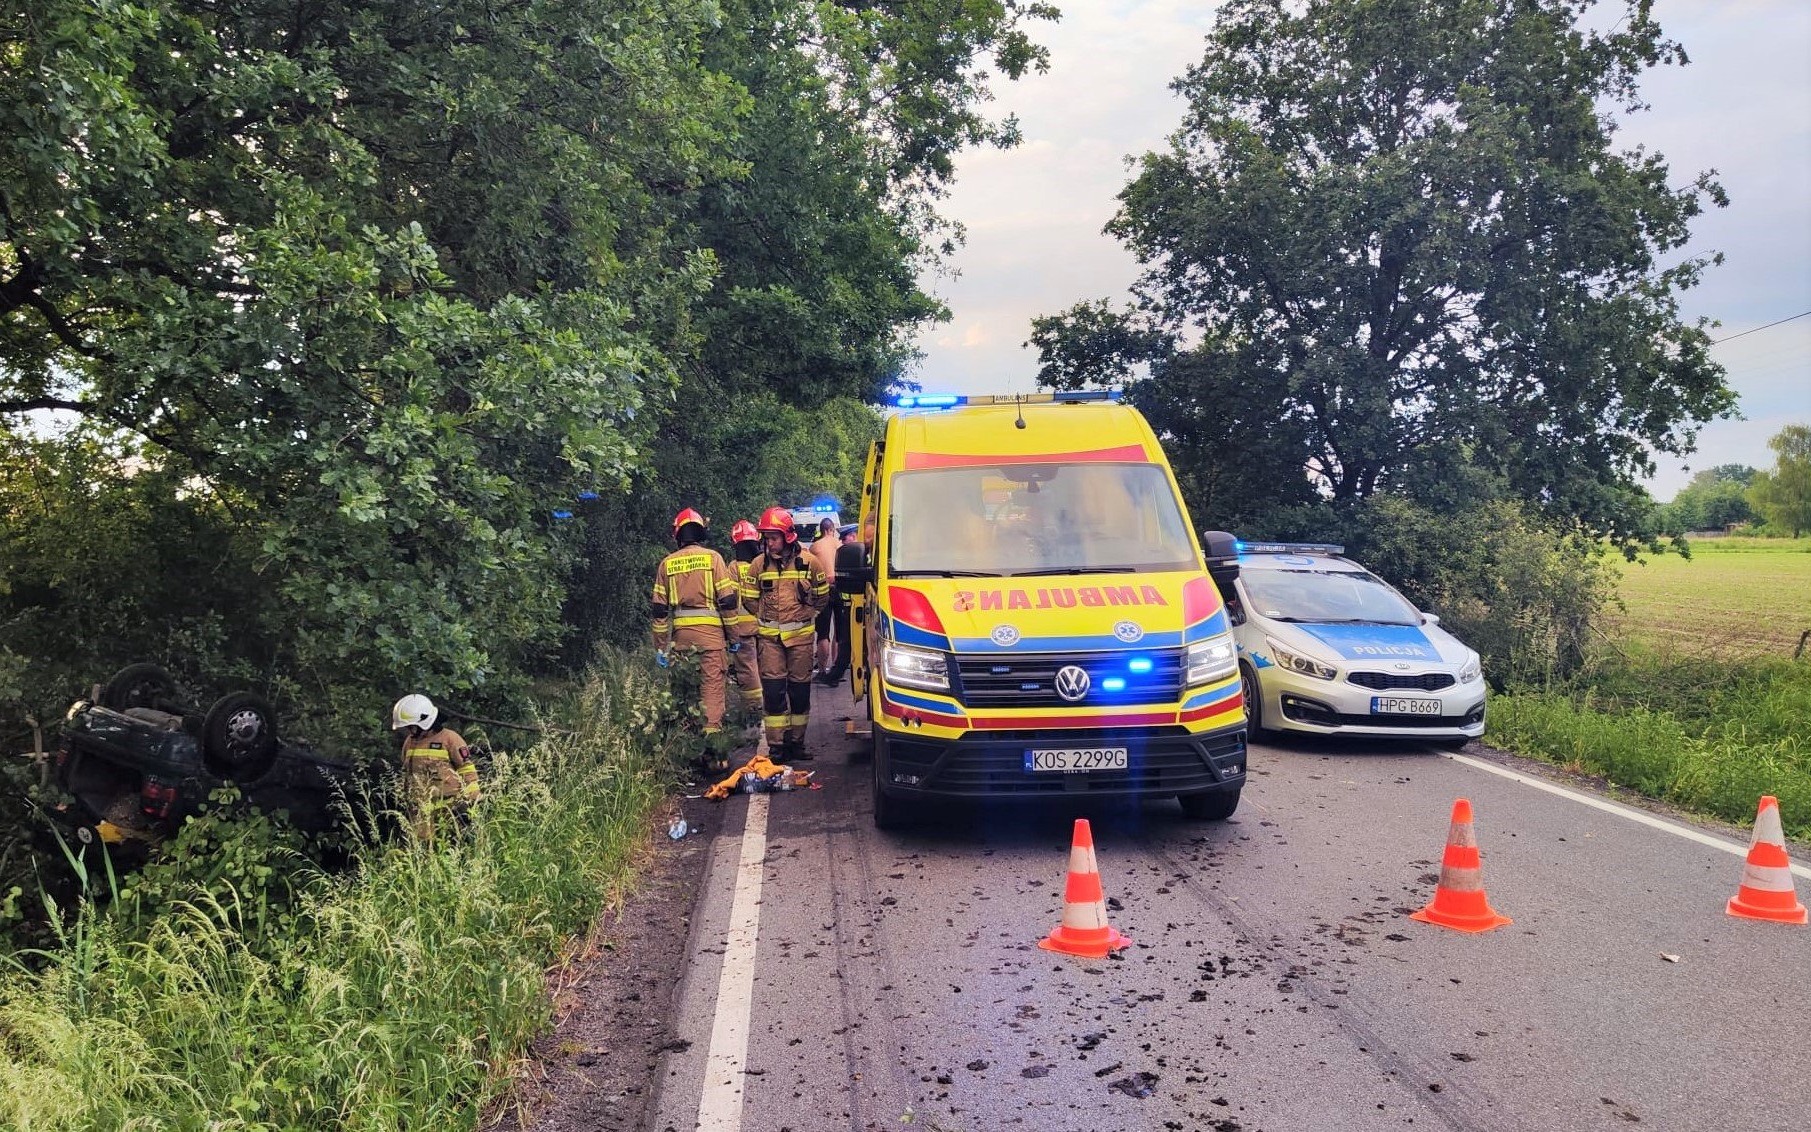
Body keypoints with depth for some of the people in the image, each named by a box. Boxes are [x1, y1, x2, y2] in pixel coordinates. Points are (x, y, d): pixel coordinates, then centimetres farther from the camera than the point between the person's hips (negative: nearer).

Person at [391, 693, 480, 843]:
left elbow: (467, 769, -7)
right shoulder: (409, 742, 14)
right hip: (420, 811, 6)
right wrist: (404, 797, 26)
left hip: (448, 808, -6)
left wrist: (467, 802, -9)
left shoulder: (449, 738, -6)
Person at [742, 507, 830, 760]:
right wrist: (768, 618, 8)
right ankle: (777, 746, 0)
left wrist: (803, 616, 6)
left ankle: (796, 742, 17)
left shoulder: (808, 562, -3)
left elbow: (822, 597, 9)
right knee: (773, 690, -5)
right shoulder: (759, 564, 0)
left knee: (799, 689, 6)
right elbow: (749, 599, 11)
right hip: (769, 637, 0)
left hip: (800, 635, 0)